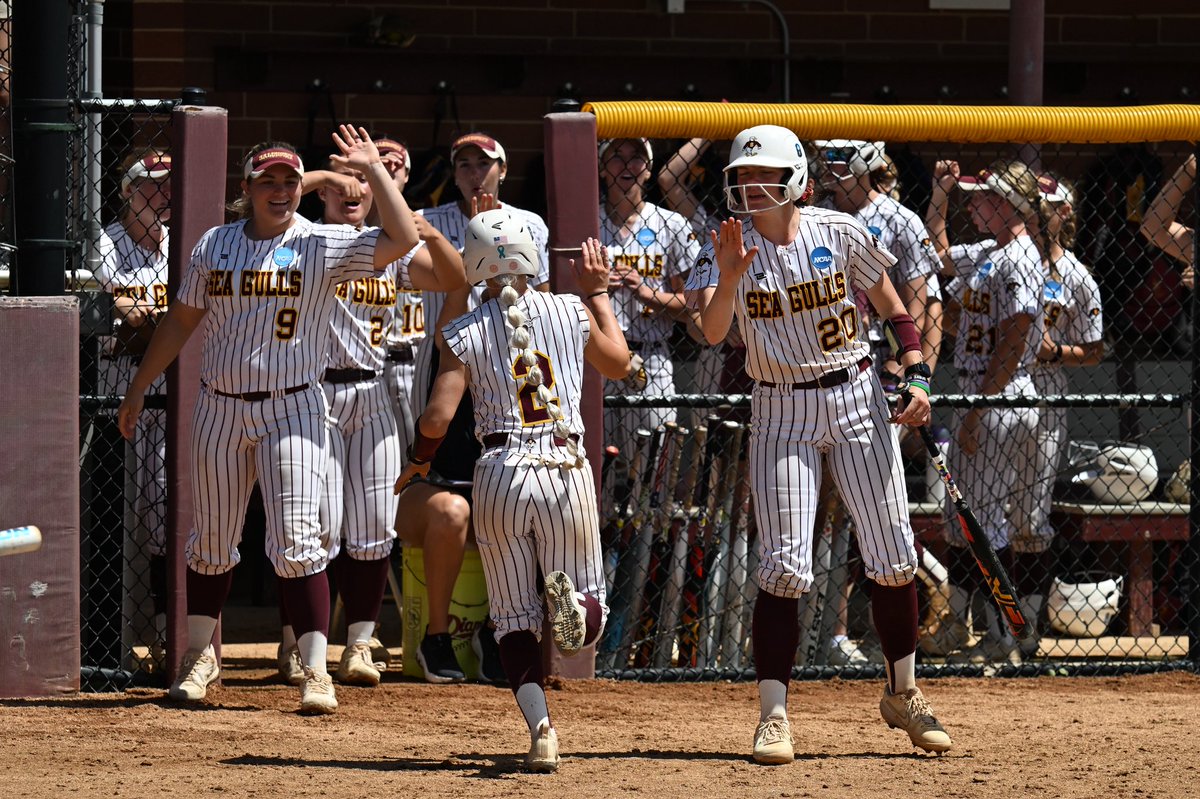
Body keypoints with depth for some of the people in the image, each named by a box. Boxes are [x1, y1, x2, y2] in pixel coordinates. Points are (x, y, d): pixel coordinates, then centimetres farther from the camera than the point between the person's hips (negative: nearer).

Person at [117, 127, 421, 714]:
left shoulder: (323, 246, -4)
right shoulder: (214, 245, 7)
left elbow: (403, 239, -17)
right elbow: (181, 320, 16)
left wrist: (373, 169, -16)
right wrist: (138, 390, 17)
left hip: (290, 410, -4)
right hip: (219, 408, 4)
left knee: (297, 543, -12)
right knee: (210, 542, 12)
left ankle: (315, 671, -11)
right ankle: (199, 656, 28)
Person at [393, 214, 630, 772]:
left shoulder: (463, 333, -1)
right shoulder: (573, 313, 3)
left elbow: (437, 418, -8)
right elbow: (619, 363, 22)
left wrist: (417, 463, 12)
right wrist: (597, 292, 32)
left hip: (500, 475, -1)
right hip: (567, 470, 1)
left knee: (515, 620, 9)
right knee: (589, 616, 11)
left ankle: (539, 726, -15)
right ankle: (571, 601, -28)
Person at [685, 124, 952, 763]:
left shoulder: (839, 233, -4)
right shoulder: (729, 248, -7)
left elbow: (892, 307, 7)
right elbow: (712, 332, -22)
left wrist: (916, 375, -4)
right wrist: (729, 277, -39)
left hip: (857, 398, 1)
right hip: (781, 413, -1)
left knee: (892, 557, 3)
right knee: (784, 567, -11)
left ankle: (903, 693, 21)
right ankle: (773, 714, -7)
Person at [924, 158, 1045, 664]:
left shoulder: (1020, 260, -15)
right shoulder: (984, 255, 14)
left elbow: (1011, 347, -20)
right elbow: (937, 253, 35)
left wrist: (978, 412, -22)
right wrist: (940, 193, 23)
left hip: (1002, 401, -10)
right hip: (974, 399, 10)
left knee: (987, 519, -8)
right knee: (960, 514, 15)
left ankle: (1003, 640, -5)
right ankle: (955, 626, 24)